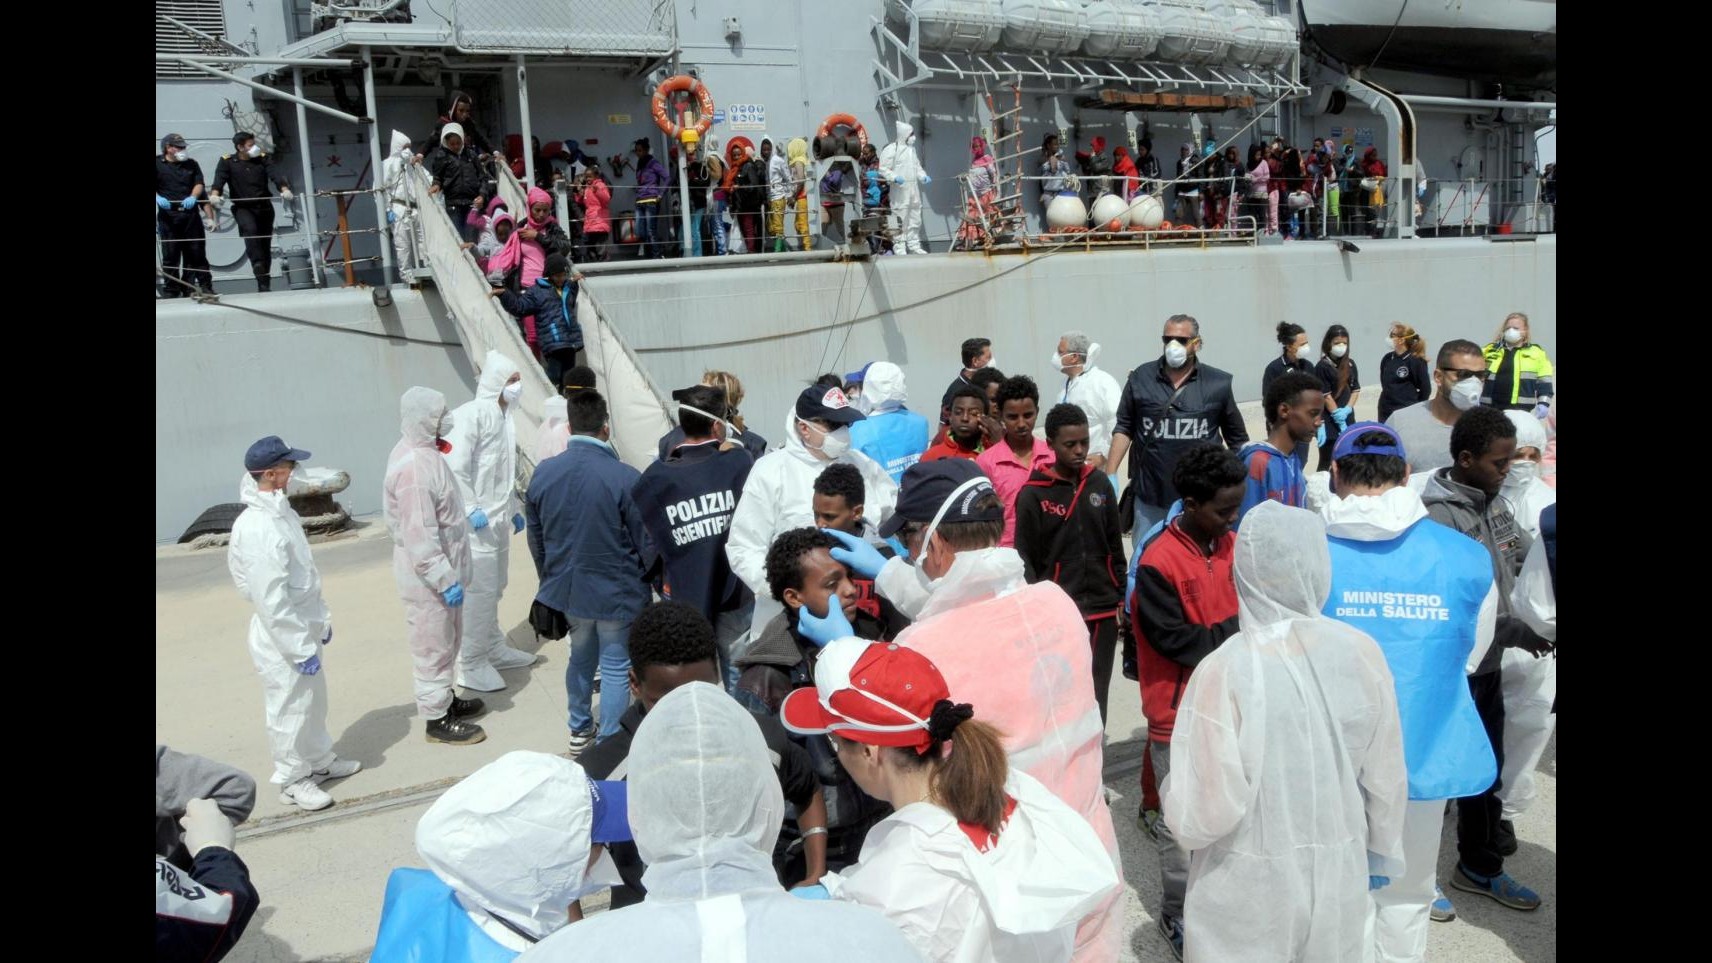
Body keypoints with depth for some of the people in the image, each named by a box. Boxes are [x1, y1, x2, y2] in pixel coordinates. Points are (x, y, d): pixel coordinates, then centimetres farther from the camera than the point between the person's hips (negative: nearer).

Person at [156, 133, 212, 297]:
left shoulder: (191, 164, 15)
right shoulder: (158, 164, 6)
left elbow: (199, 184, 5)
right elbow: (156, 188, -2)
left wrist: (193, 197, -16)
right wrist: (158, 198, -23)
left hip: (190, 214, 2)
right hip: (168, 215, -2)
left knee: (196, 251, 2)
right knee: (170, 254, 1)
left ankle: (205, 286, 6)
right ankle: (172, 290, 6)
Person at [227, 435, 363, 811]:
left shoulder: (280, 511, 3)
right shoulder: (258, 529, -27)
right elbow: (271, 601, -26)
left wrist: (321, 618, 17)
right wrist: (301, 649, -21)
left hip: (303, 630, 9)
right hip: (282, 641, -9)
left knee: (314, 701, 23)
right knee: (290, 711, 7)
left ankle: (319, 761, 40)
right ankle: (292, 780, 23)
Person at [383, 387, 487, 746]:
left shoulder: (424, 451, 4)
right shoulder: (412, 468, -27)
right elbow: (419, 535, -28)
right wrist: (444, 580, -25)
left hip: (444, 568, 10)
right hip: (427, 576, -10)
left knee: (448, 640, 23)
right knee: (433, 646, 4)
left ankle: (446, 699, 39)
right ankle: (437, 719, 17)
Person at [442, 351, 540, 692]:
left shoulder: (504, 418, 13)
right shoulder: (472, 414, -14)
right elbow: (455, 467, -21)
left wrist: (515, 509, 20)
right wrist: (472, 510, -22)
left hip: (499, 519, 9)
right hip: (477, 521, -9)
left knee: (494, 588, 18)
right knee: (479, 591, -5)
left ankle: (495, 649, 31)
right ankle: (471, 665, 3)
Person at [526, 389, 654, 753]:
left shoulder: (543, 473, -7)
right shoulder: (626, 478, -22)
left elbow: (535, 536, 6)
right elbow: (647, 543, -13)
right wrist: (644, 581, 7)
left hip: (568, 589, 5)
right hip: (617, 593, -5)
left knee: (581, 657, 25)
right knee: (615, 669, 9)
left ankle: (579, 731, 39)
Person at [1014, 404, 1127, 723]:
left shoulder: (1100, 483, 8)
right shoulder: (1033, 494, -5)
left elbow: (1115, 548, 14)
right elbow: (1026, 560, -4)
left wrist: (1122, 599, 11)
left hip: (1102, 612, 4)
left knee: (1096, 696, 9)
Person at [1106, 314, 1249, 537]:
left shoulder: (1218, 384, -1)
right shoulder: (1141, 378, 1)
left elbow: (1237, 439, 7)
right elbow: (1124, 428, 5)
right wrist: (1110, 475, -2)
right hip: (1150, 497, 1)